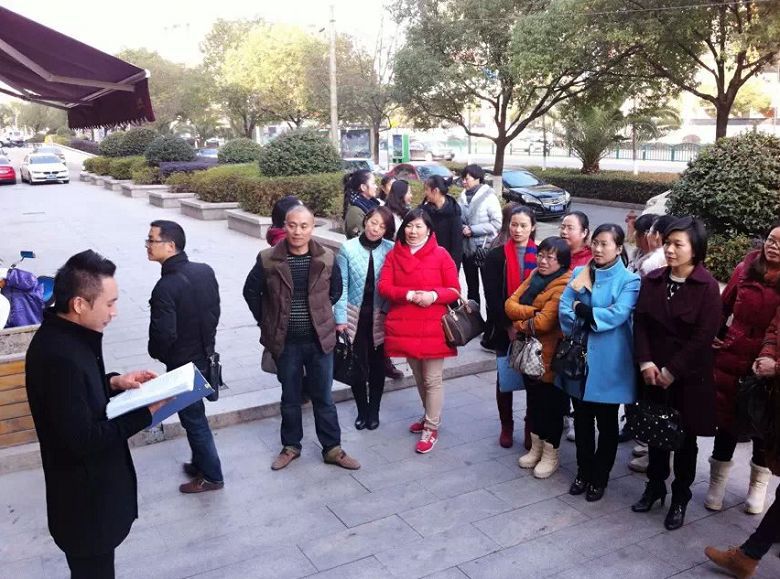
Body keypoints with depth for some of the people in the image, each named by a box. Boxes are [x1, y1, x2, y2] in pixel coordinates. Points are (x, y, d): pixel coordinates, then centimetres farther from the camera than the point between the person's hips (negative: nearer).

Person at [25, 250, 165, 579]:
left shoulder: (62, 335, -1)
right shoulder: (61, 356, -32)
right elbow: (82, 439, -29)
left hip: (88, 484, 9)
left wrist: (113, 382, 0)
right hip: (85, 495, -9)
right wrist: (145, 413, -23)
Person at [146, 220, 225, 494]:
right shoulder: (205, 271, -4)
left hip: (182, 364, -7)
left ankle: (212, 476, 22)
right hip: (204, 356, 8)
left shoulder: (166, 287, -27)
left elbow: (163, 334, -26)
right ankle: (200, 463, 39)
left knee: (193, 419, 8)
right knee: (195, 414, 23)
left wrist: (157, 354, -5)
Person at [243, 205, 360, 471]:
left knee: (324, 397, 11)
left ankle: (332, 448, 23)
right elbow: (251, 292, 5)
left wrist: (320, 317, 10)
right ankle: (291, 446, 31)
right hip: (285, 341, 0)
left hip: (319, 339, 1)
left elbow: (336, 292, 11)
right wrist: (266, 322, 5)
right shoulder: (268, 259, -9)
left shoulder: (327, 259, -6)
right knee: (290, 397, 15)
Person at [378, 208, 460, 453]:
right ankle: (430, 415, 38)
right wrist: (409, 294, -19)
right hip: (404, 326, 4)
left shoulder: (441, 254, -4)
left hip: (433, 328, -3)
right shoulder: (394, 255, 4)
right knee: (418, 376, 19)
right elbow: (384, 287, -3)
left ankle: (431, 428, 14)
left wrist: (433, 295, -21)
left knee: (433, 379, 1)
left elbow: (454, 290, -3)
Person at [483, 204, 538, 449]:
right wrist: (508, 326, -13)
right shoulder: (496, 256, -2)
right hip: (504, 329, 0)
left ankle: (533, 428, 21)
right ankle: (506, 427, 24)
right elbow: (492, 296, -6)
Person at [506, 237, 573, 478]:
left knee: (550, 404, 7)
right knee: (533, 400, 19)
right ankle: (536, 447, 35)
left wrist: (520, 324, -7)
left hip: (549, 356, -8)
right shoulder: (534, 277, 9)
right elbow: (511, 303, -1)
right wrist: (532, 312, -19)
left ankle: (551, 454, 23)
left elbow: (543, 323, -24)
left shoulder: (563, 286, -18)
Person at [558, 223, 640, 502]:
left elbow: (618, 314, -20)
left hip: (608, 362, -4)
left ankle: (600, 478, 25)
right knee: (582, 419, 15)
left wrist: (582, 310, -13)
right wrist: (592, 319, -18)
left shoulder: (629, 280, -6)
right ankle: (583, 472, 31)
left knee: (606, 423, 11)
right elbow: (564, 308, -3)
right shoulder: (579, 274, 7)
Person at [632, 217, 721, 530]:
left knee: (685, 437, 9)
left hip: (689, 376, -4)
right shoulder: (652, 280, 2)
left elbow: (703, 336, -14)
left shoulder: (707, 286, -12)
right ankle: (655, 485, 33)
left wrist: (672, 371, -14)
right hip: (654, 372, 4)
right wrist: (646, 362, -11)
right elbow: (640, 323, 1)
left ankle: (680, 498, 24)